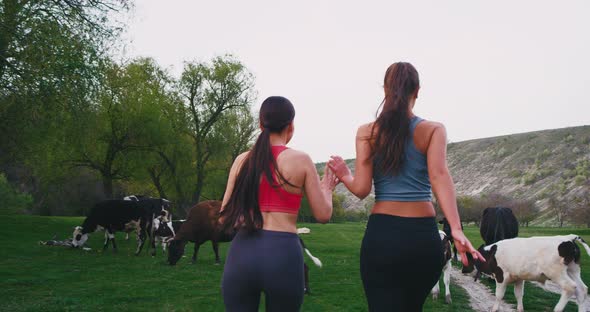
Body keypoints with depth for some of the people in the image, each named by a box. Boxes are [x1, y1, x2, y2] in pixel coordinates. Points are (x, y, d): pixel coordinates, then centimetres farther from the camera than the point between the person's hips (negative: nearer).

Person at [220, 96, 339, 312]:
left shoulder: (242, 160, 7)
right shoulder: (301, 160, 0)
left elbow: (225, 218, 9)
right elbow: (323, 215, 3)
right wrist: (327, 188, 22)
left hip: (242, 252, 2)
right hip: (283, 254, -2)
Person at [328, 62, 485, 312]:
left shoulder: (367, 132, 2)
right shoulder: (433, 130, 1)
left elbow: (361, 189, -4)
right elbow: (439, 176, -15)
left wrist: (344, 175, 17)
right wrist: (456, 230, -23)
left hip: (381, 234, -1)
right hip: (423, 235, 1)